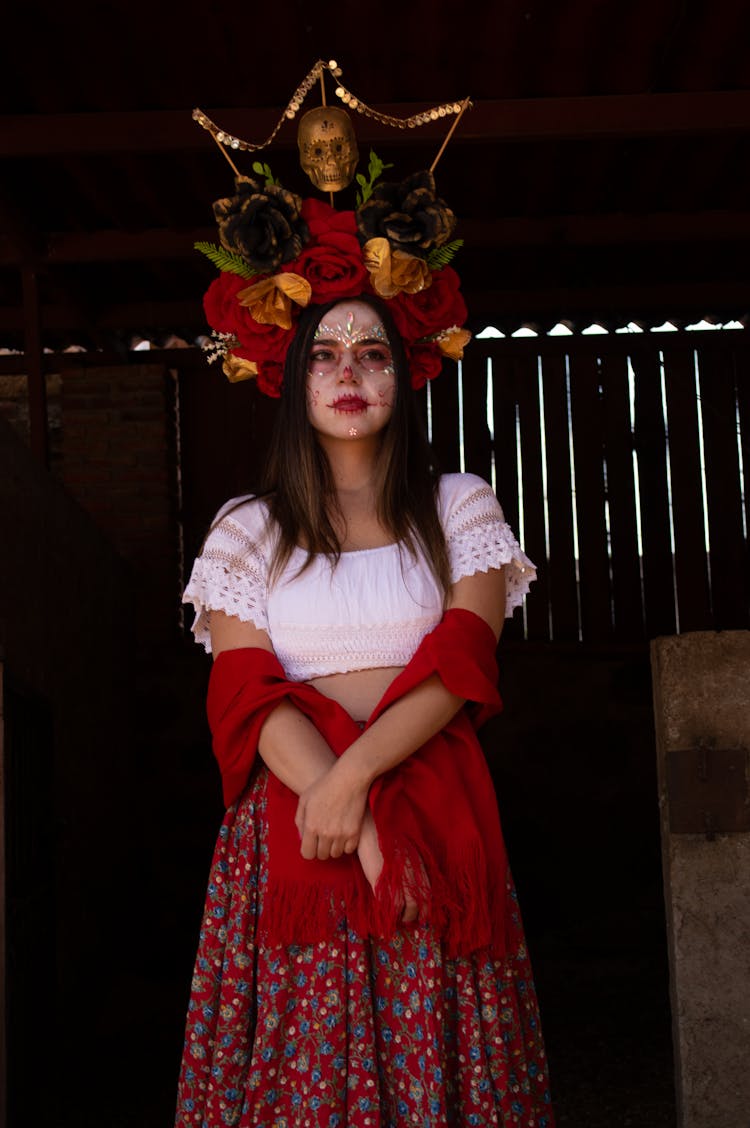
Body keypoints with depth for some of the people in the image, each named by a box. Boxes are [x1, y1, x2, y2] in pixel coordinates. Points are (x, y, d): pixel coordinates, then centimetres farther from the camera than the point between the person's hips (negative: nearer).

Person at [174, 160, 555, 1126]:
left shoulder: (458, 509, 12)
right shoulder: (250, 529, 10)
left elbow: (461, 666, -2)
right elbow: (245, 694, -2)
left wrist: (356, 774, -17)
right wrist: (354, 820, -15)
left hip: (434, 815, 0)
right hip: (289, 818, 0)